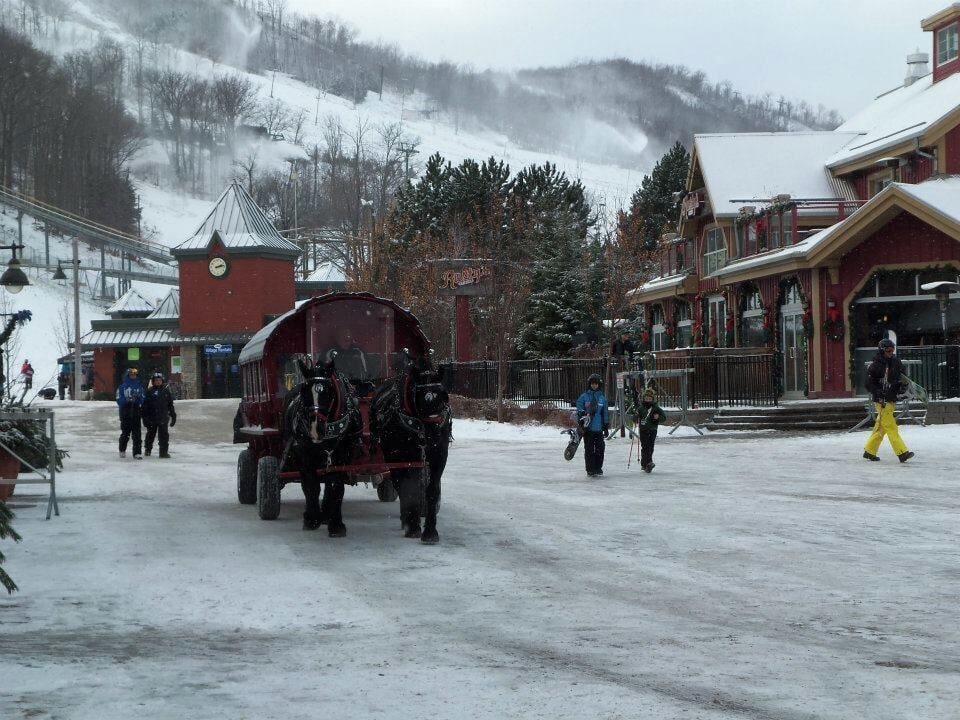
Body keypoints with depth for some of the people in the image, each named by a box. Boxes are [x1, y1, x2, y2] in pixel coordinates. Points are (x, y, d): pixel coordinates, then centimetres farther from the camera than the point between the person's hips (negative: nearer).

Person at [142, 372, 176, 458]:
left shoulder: (166, 391, 6)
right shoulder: (149, 391, -1)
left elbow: (170, 404, 12)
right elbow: (145, 406, -2)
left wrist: (173, 415, 11)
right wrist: (145, 417, -6)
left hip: (163, 418, 1)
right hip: (152, 418, -1)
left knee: (164, 435, -4)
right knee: (151, 434, 13)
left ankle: (164, 452, -1)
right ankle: (147, 449, 30)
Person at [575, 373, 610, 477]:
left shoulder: (602, 398, 9)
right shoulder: (584, 397, 1)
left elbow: (605, 413, 13)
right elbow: (579, 410, 0)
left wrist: (606, 427, 12)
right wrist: (582, 420, -14)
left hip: (599, 428, 3)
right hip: (588, 428, -3)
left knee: (599, 449, 3)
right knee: (589, 449, -1)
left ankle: (598, 468, 16)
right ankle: (590, 470, 3)